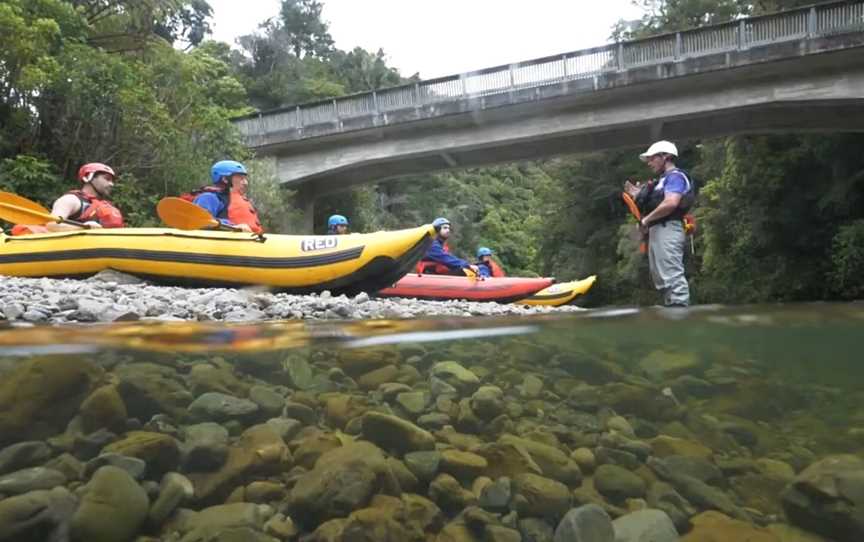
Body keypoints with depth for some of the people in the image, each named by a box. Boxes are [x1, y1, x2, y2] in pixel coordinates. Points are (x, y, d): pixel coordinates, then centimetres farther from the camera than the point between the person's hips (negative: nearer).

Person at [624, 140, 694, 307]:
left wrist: (646, 220, -13)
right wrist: (638, 196, 15)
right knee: (662, 279, 10)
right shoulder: (664, 180, 27)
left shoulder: (675, 176, -4)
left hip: (667, 230, -11)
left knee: (672, 276, -16)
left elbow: (671, 203, -21)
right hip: (658, 231, 11)